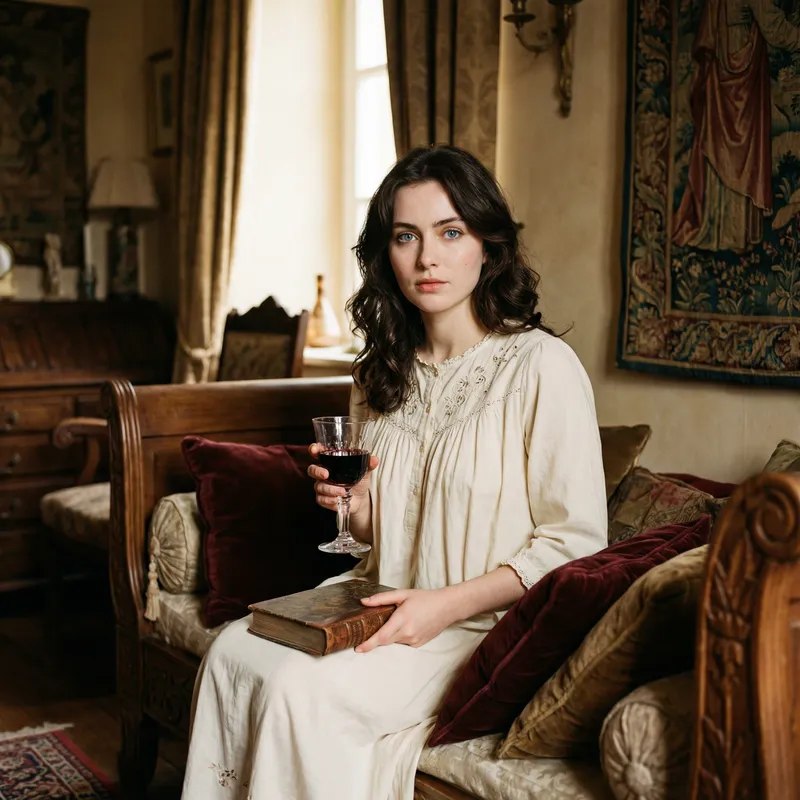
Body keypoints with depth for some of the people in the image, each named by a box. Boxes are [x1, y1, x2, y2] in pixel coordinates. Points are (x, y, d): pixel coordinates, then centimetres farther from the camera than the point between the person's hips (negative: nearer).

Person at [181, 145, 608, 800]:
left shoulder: (542, 366, -13)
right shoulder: (393, 369, 9)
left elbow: (577, 540, -14)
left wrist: (447, 603, -21)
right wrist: (354, 504, -5)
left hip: (484, 625, -6)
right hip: (387, 601, 7)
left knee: (301, 687, -24)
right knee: (233, 651, -15)